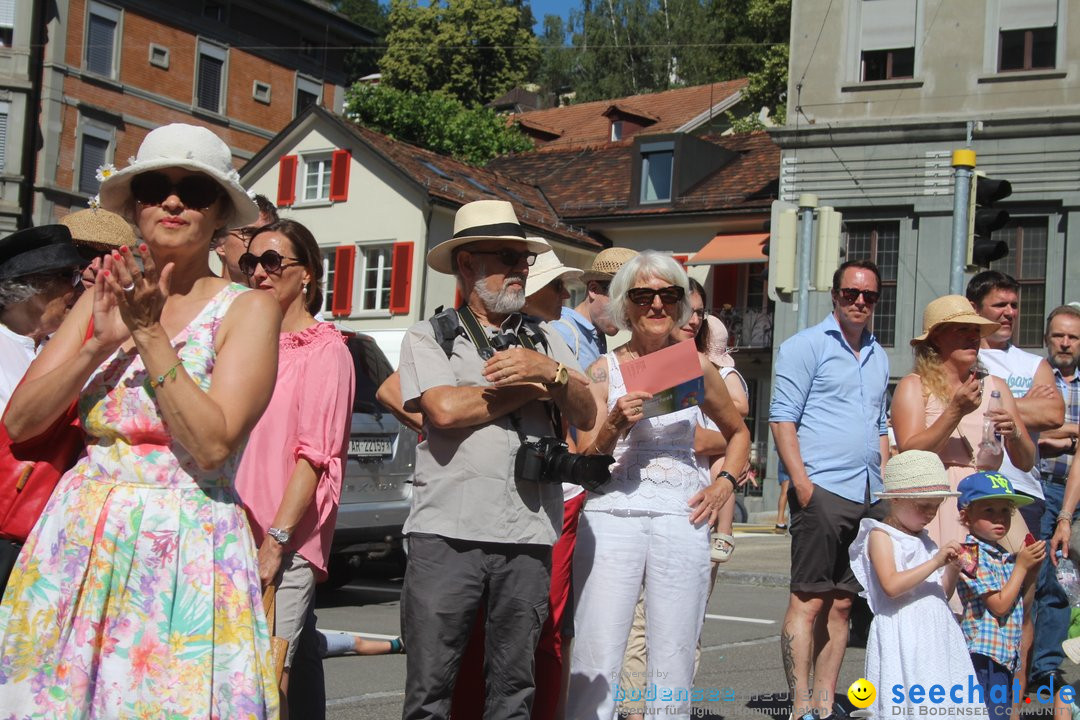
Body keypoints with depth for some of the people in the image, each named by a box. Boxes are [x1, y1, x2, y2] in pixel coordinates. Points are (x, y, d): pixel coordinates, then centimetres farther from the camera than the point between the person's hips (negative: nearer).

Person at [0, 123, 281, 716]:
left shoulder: (246, 309, -5)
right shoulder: (103, 298, 7)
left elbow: (214, 444, -17)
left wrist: (150, 335, -18)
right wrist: (101, 343, -13)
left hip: (187, 549, -4)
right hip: (80, 537, 4)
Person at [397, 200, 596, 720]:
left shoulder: (545, 341, 19)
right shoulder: (429, 337, 7)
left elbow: (586, 415, 10)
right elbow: (444, 408, -11)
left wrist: (551, 372, -10)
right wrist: (533, 387, 0)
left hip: (529, 539, 4)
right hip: (447, 534, -3)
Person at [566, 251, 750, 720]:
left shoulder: (696, 367, 10)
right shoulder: (605, 369, 5)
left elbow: (738, 433, 24)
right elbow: (584, 460, 1)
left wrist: (725, 483, 7)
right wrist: (614, 425, -17)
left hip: (681, 517, 2)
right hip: (611, 514, -1)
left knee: (673, 666, 3)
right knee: (595, 662, -8)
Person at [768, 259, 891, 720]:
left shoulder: (878, 357, 20)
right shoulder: (806, 345, -1)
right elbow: (782, 417, -7)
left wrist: (886, 487, 14)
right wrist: (801, 483, -16)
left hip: (868, 497, 7)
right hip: (822, 491, -7)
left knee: (840, 605, 8)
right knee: (809, 600, -8)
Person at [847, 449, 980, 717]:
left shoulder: (924, 540, 17)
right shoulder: (881, 536, -7)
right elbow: (891, 586, -21)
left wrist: (953, 568, 2)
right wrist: (935, 562, -20)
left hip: (936, 634, 8)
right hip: (903, 634, -8)